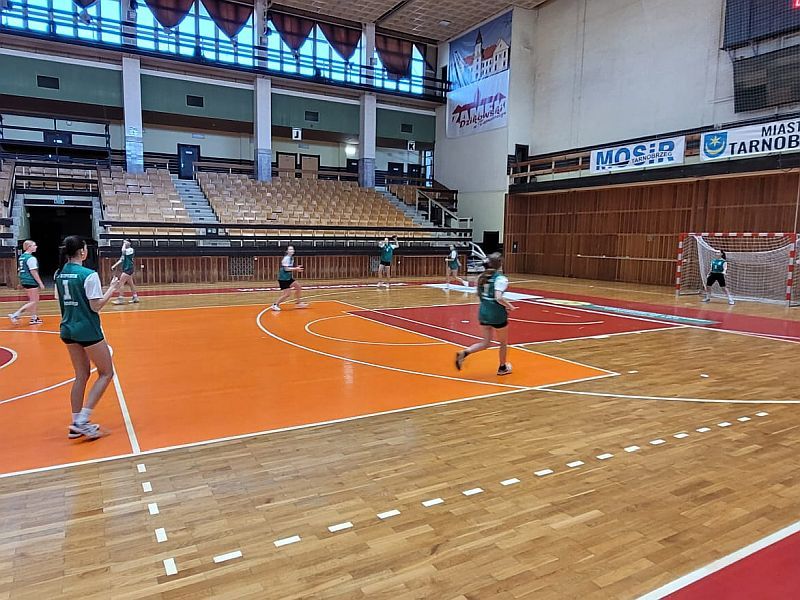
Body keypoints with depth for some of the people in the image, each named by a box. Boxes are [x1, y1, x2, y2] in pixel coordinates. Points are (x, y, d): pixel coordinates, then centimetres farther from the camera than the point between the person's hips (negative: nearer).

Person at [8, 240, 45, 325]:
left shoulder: (21, 257, 13)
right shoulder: (31, 258, -16)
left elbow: (20, 270, 17)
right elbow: (33, 272, -18)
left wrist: (21, 282, 24)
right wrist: (40, 283, -15)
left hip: (25, 281, 10)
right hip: (31, 282, -10)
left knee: (35, 300, 18)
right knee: (33, 302, -3)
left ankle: (34, 318, 23)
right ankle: (15, 315, -10)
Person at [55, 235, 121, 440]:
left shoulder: (59, 274, 5)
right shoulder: (88, 275, -17)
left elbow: (61, 302, 13)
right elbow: (96, 306, -16)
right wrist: (112, 289, -5)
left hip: (68, 330, 8)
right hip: (88, 330, -8)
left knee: (81, 375, 17)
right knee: (106, 373, 7)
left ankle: (77, 425, 21)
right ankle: (82, 421, -1)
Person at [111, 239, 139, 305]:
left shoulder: (131, 250, -10)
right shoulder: (126, 251, 18)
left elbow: (123, 250, -28)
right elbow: (121, 260, 20)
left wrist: (125, 244, -13)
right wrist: (114, 265, 11)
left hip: (128, 269, -10)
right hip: (126, 269, 10)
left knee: (121, 283, -13)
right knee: (130, 284, 13)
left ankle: (121, 298, -13)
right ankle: (135, 297, 19)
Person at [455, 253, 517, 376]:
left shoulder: (483, 276, 6)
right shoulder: (501, 278, -15)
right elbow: (499, 298, -25)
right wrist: (509, 306, -10)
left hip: (483, 311, 6)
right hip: (497, 314, -6)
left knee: (486, 343, 14)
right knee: (503, 342, 18)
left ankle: (464, 353, -8)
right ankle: (502, 368, 33)